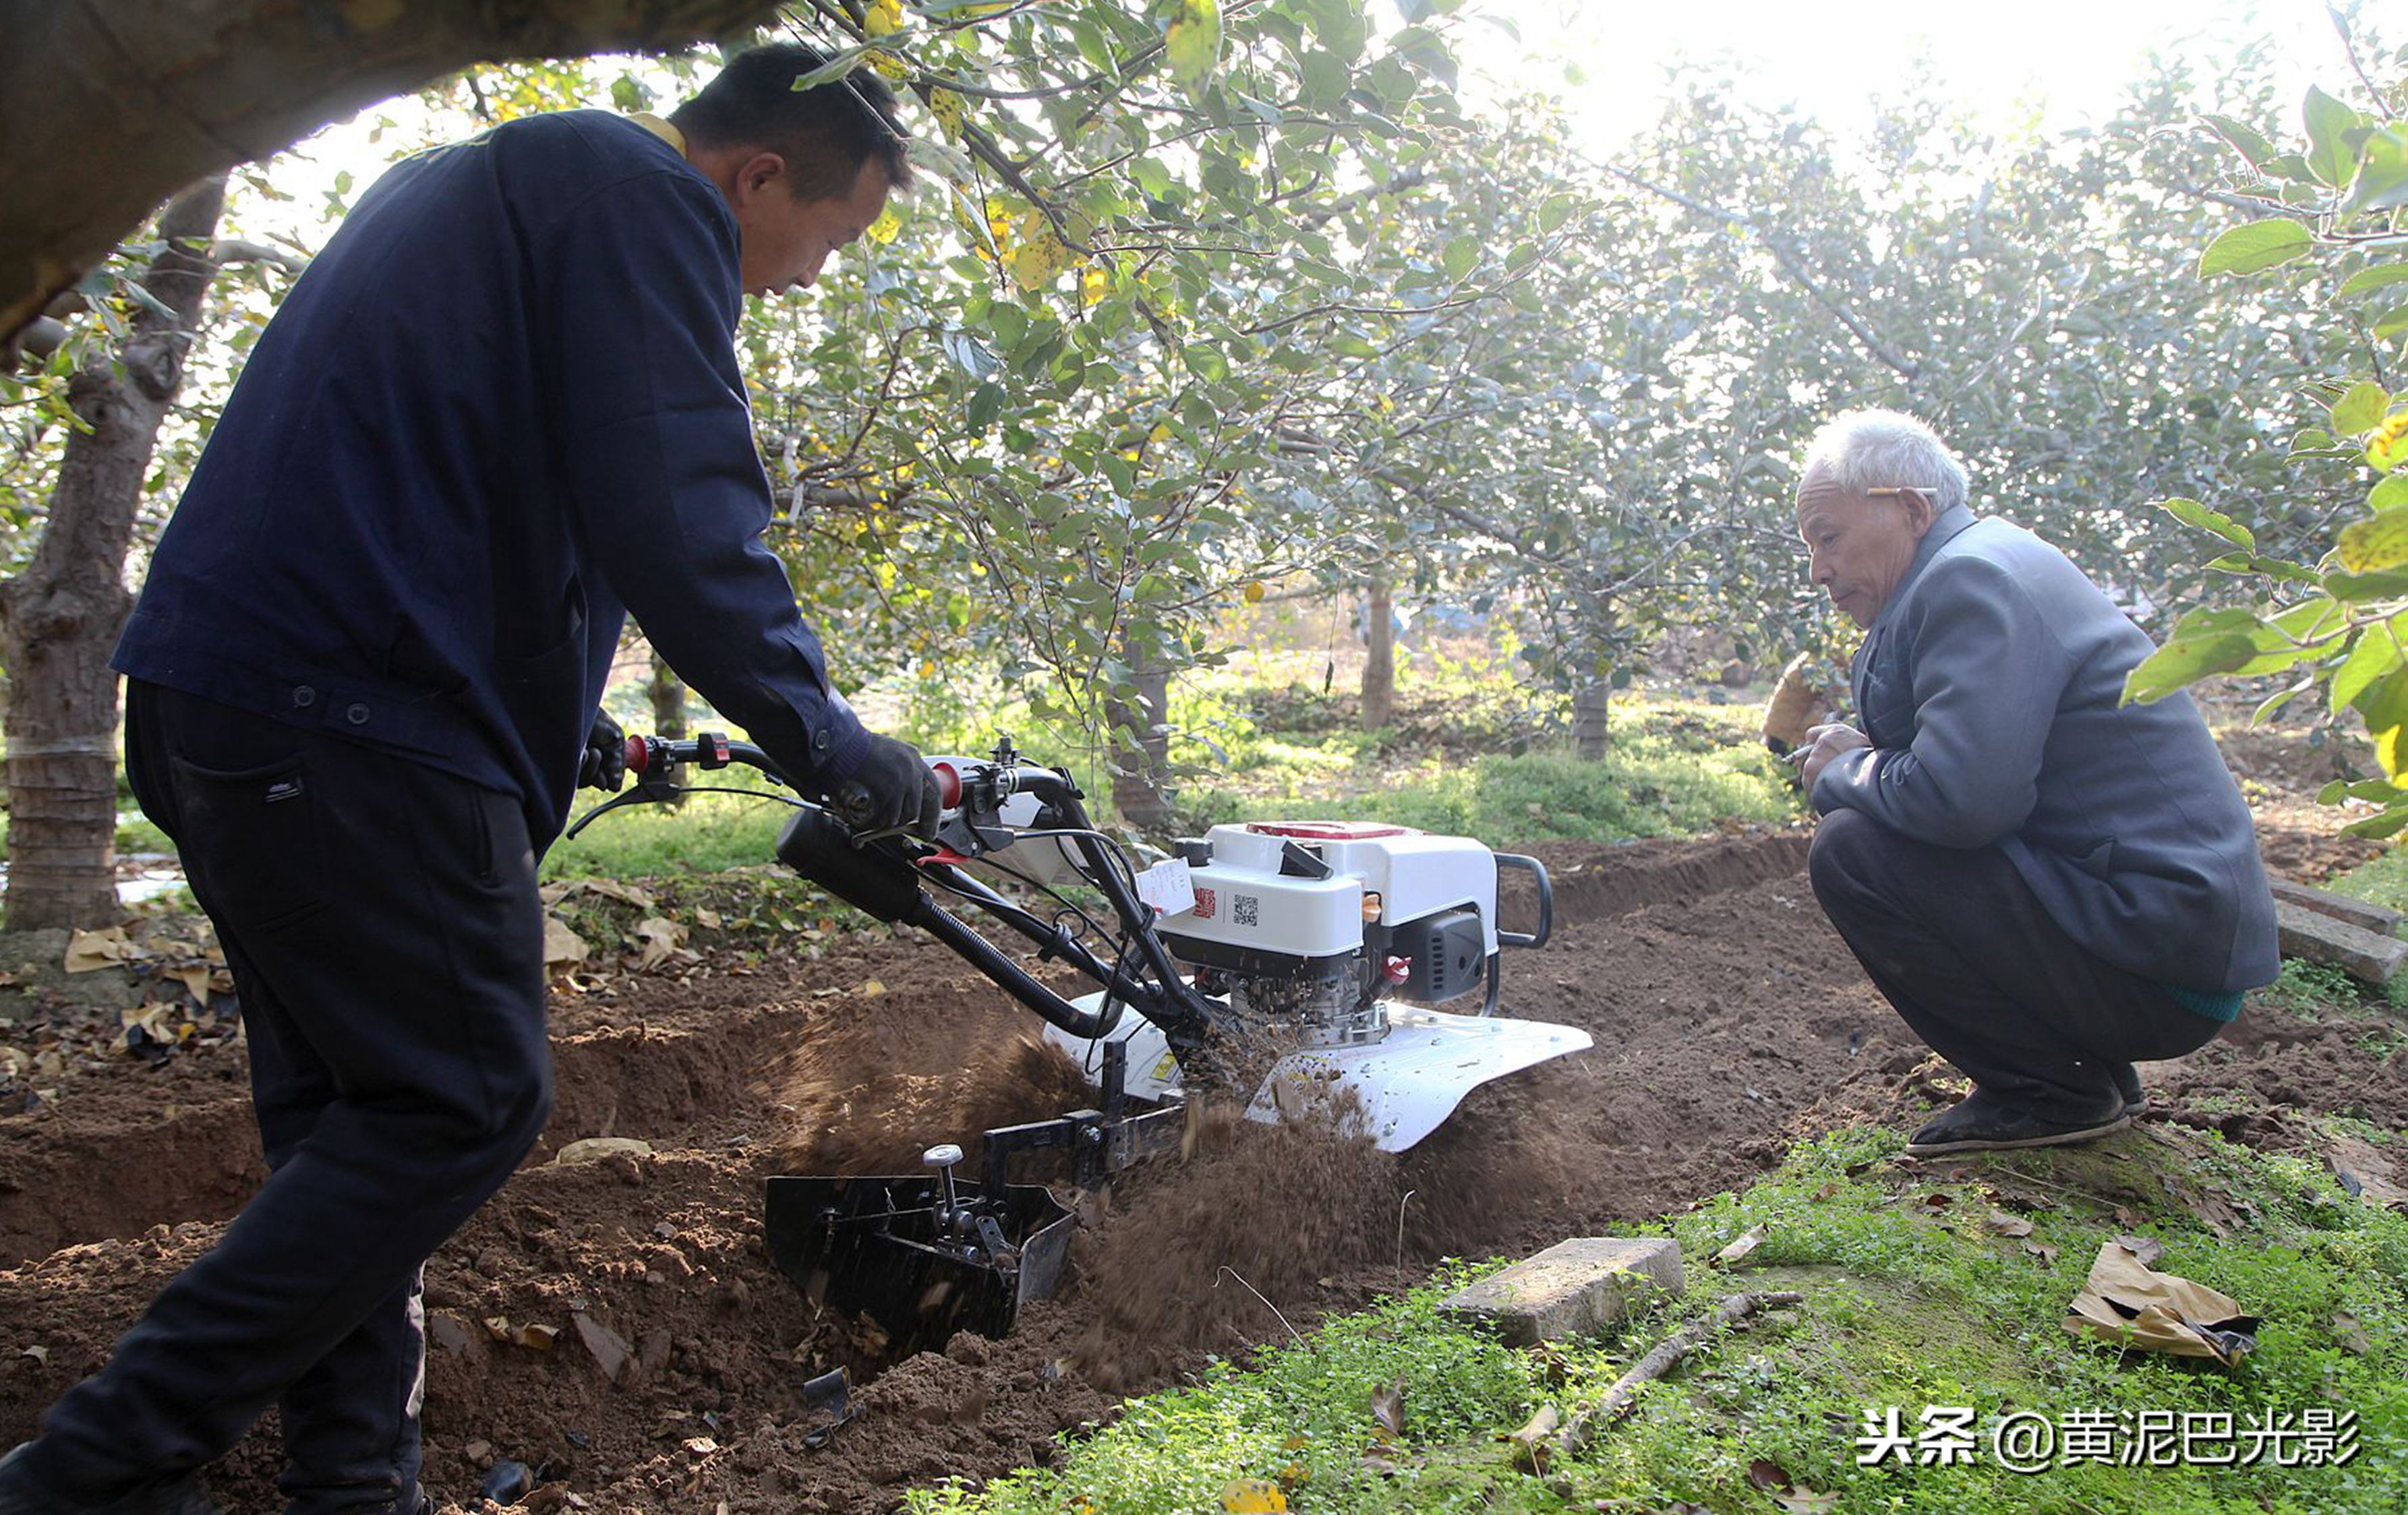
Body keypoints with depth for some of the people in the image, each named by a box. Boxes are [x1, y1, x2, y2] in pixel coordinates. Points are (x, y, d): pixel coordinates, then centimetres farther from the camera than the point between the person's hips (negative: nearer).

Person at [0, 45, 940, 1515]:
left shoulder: (483, 180, 27)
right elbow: (681, 520, -17)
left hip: (225, 700, 11)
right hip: (354, 725, -11)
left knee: (353, 1108, 14)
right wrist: (831, 742, -7)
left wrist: (564, 724, 32)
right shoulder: (646, 197, -6)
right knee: (465, 1102, -4)